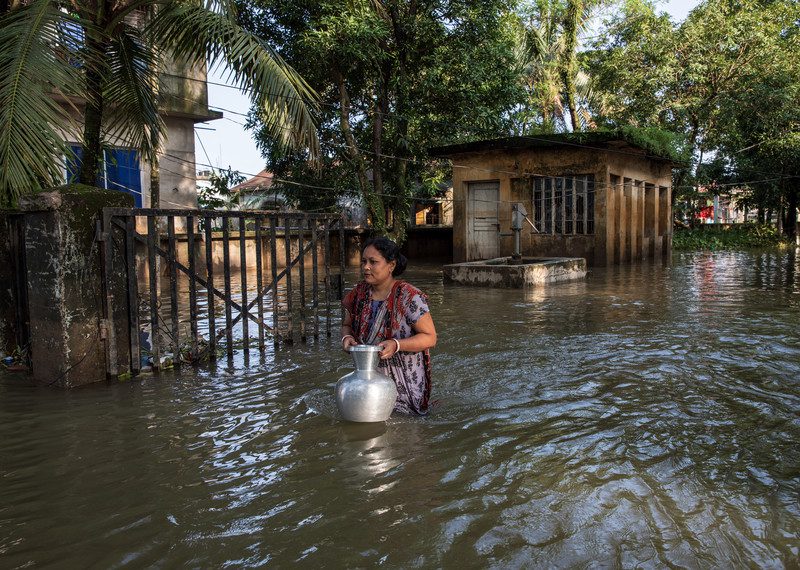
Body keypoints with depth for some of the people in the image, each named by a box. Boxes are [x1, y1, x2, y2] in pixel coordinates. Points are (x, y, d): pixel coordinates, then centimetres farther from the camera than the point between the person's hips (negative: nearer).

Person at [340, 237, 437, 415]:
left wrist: (396, 345, -29)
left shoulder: (409, 297, -16)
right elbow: (346, 324, 16)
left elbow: (430, 337, -14)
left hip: (406, 384, -5)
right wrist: (347, 337, -9)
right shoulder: (359, 292, 1)